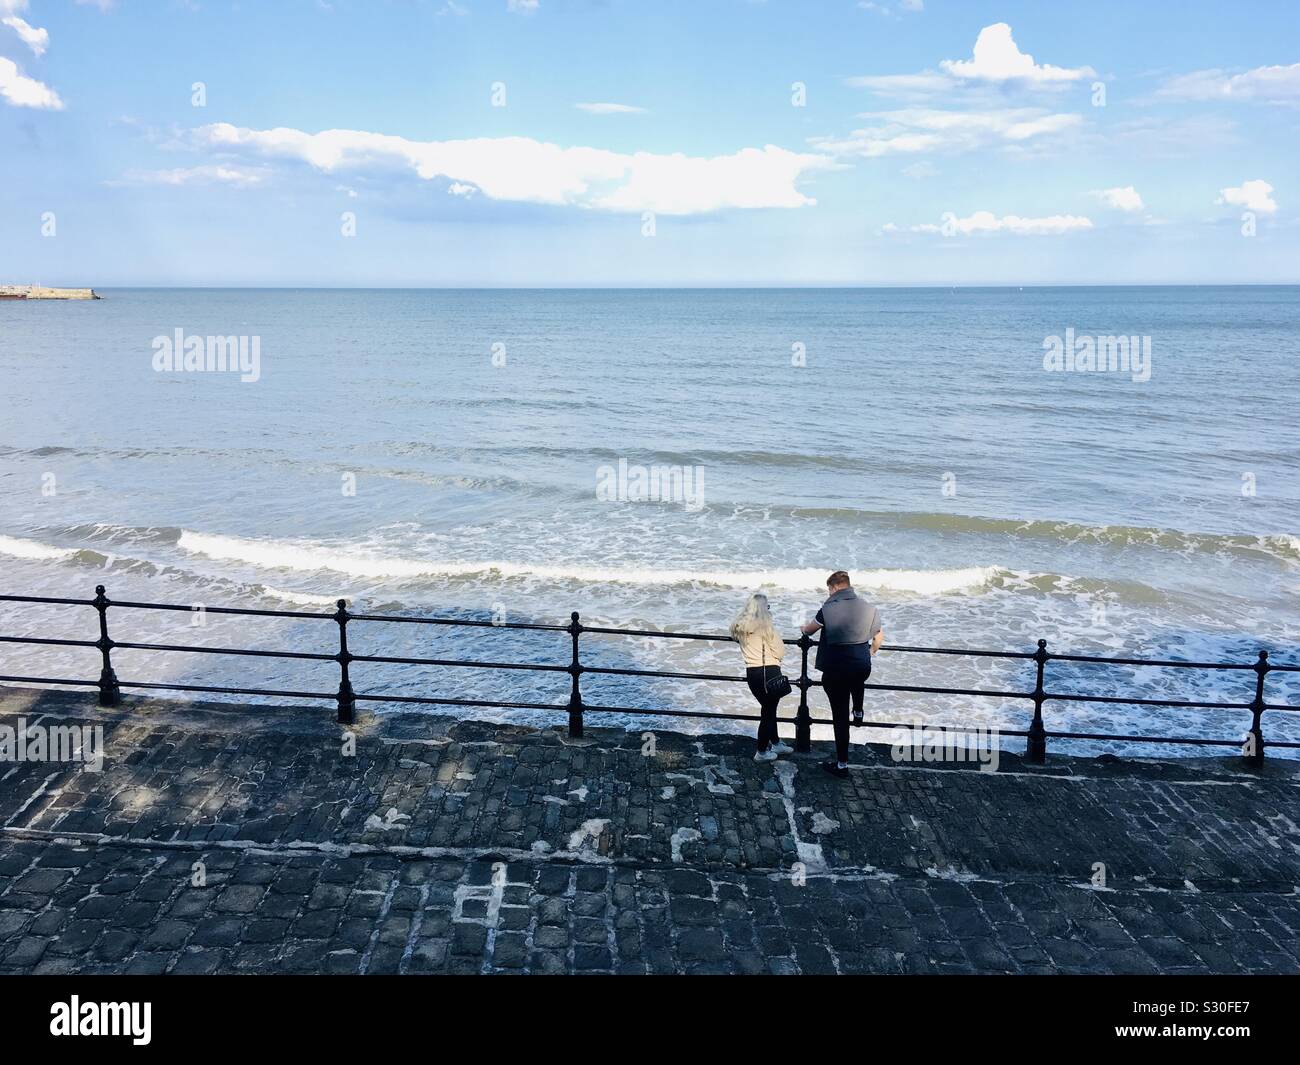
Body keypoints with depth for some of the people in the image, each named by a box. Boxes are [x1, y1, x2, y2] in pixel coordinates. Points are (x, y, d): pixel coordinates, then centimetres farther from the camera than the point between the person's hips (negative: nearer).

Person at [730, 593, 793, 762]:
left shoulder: (739, 626, 2)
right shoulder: (765, 626, -13)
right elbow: (780, 652, -10)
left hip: (751, 673, 6)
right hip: (769, 672, -6)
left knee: (768, 708, 22)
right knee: (768, 710, 7)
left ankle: (776, 743, 36)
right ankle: (762, 752, 14)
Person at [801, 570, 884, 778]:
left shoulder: (829, 609, -12)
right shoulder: (868, 608, 1)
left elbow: (809, 630, 4)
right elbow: (879, 637, 15)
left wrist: (804, 628, 29)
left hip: (836, 671, -4)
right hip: (863, 668, 4)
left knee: (840, 717, 5)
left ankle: (841, 764, 11)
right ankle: (858, 712, 51)